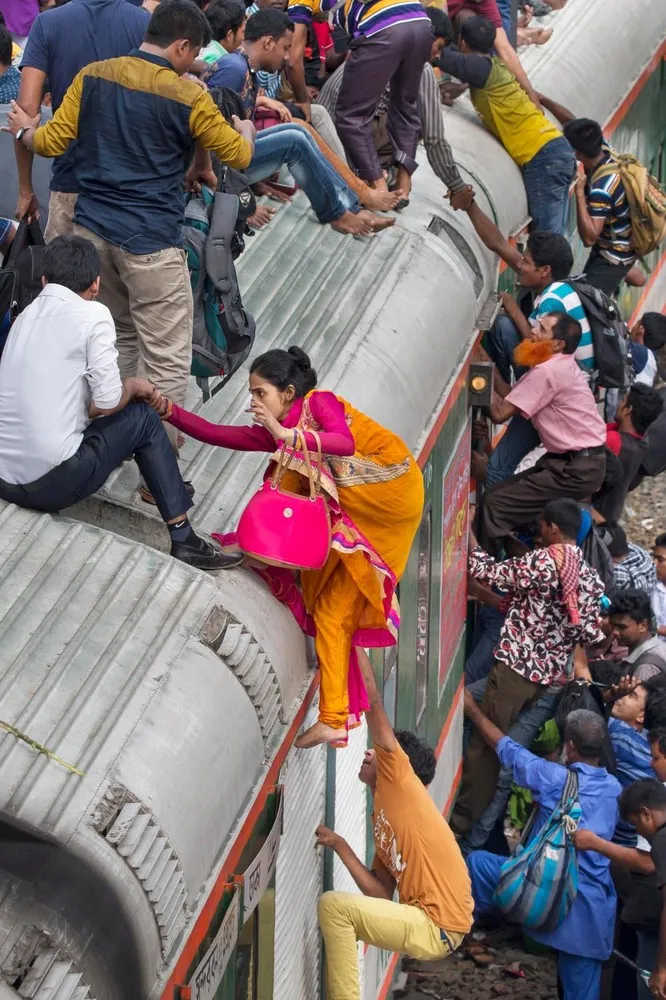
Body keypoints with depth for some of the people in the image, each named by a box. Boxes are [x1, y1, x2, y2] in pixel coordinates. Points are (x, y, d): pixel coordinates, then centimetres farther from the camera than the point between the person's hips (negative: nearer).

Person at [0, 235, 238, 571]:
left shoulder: (28, 314, 14)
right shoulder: (93, 315, -7)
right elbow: (106, 404, -10)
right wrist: (133, 387, 12)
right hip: (51, 483, -7)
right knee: (144, 419, 15)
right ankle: (184, 541, 16)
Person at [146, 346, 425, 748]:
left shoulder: (319, 402, -15)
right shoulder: (274, 433, 7)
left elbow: (345, 443, -33)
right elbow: (216, 434, 1)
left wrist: (286, 435, -39)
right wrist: (169, 411, -9)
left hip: (391, 490, -8)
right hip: (356, 513, 8)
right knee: (333, 610, 4)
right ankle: (333, 720, 5)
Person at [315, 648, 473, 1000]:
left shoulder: (402, 783, -4)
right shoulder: (382, 817, 18)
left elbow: (374, 703, -9)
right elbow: (382, 894, 13)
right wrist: (341, 847, 10)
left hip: (436, 929, -9)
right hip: (424, 920, 9)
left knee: (332, 906, -15)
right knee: (343, 914, 20)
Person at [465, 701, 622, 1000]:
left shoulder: (555, 778, -9)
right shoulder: (615, 789, 6)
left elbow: (506, 749, 3)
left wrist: (473, 709, 18)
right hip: (593, 908, 5)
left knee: (478, 862, 13)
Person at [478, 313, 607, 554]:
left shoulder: (548, 371, -20)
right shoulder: (560, 365, 12)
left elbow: (500, 413, -19)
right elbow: (512, 397, 10)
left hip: (576, 470, -11)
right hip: (579, 462, 11)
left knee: (495, 503, -14)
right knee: (499, 491, 13)